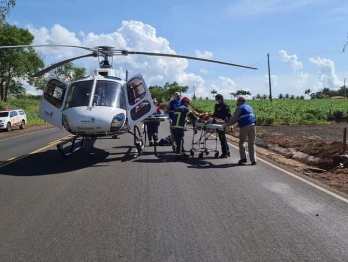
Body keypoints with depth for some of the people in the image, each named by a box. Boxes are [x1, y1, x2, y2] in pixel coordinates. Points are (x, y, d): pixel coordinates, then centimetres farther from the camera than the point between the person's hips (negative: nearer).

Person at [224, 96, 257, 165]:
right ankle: (253, 160, 2)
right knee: (252, 143, 7)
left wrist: (227, 124, 10)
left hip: (244, 126, -5)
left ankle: (243, 158, 3)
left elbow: (234, 118, -1)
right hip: (253, 125, 6)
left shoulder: (240, 108, 2)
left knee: (241, 143, 10)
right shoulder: (250, 107, 23)